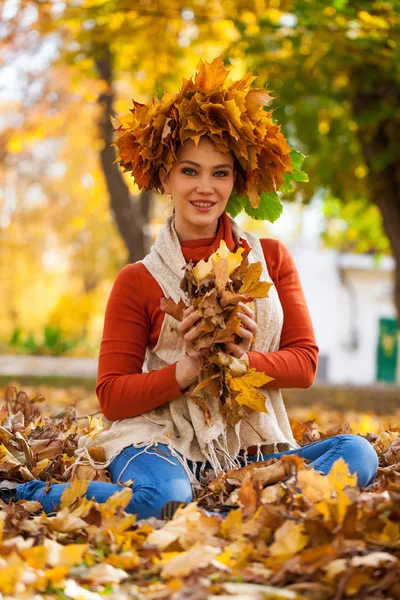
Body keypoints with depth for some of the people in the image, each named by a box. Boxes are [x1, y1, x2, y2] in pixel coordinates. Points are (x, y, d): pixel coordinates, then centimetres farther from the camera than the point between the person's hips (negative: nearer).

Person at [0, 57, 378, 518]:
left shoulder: (272, 258, 11)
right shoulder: (139, 281, 2)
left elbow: (305, 361, 7)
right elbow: (112, 396, 0)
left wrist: (245, 362, -14)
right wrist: (185, 371, -18)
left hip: (253, 451, 4)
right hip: (166, 443, -3)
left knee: (356, 453, -23)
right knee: (161, 499, -38)